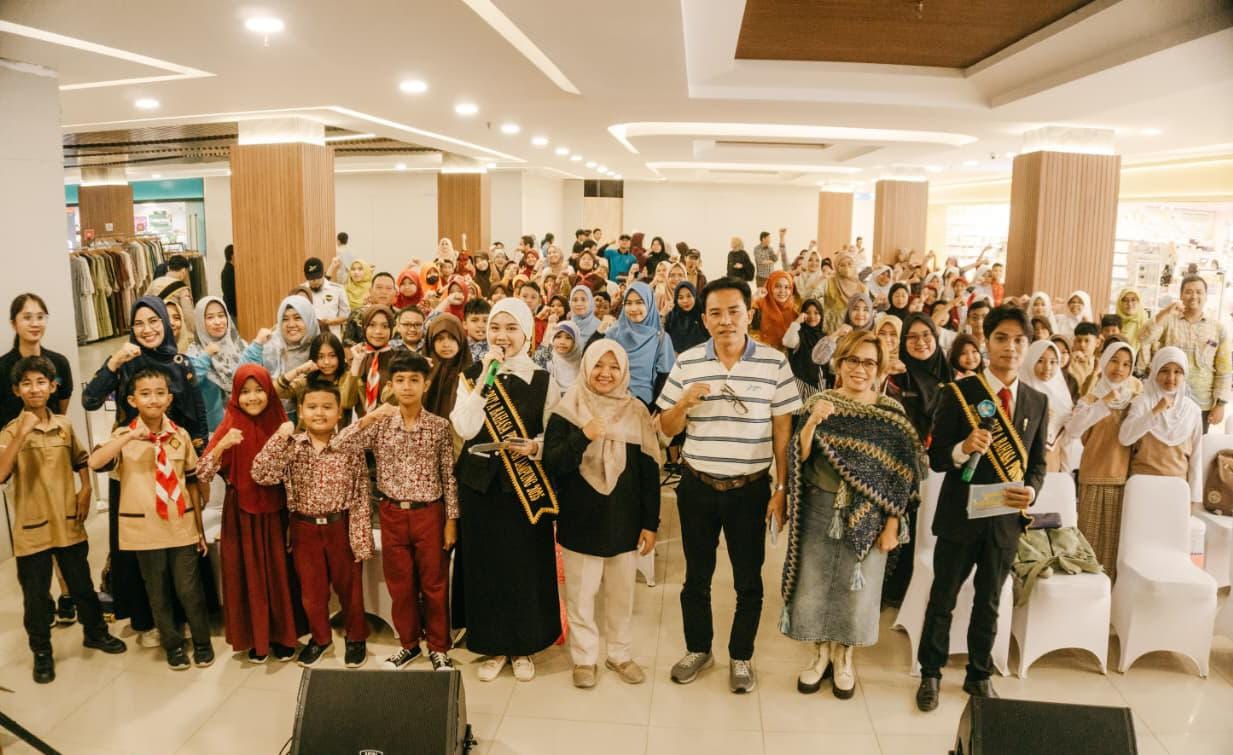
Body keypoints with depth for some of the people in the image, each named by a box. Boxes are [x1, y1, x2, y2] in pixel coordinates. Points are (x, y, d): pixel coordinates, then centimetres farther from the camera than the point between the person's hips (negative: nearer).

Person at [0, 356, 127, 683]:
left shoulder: (65, 425, 1)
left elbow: (81, 460, 17)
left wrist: (85, 489, 2)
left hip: (69, 523, 3)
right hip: (32, 528, -3)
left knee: (81, 584, 17)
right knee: (36, 595, 9)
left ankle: (95, 632, 36)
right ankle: (41, 652, 26)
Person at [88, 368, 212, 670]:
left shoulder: (181, 435, 1)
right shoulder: (124, 435, -3)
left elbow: (193, 483, 6)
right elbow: (94, 462, -22)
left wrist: (200, 527, 7)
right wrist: (131, 437, -30)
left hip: (182, 525, 1)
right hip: (146, 528, 0)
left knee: (189, 589, 5)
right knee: (158, 592, 11)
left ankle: (202, 642, 24)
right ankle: (173, 645, 29)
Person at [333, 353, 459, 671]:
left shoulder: (439, 426, -5)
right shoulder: (380, 424, -1)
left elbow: (449, 476, -2)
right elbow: (338, 445, -11)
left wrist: (451, 519, -3)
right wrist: (370, 417, -22)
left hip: (429, 513, -2)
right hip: (392, 514, 2)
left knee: (434, 584, 8)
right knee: (400, 584, 13)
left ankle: (438, 648, 23)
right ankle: (409, 643, 30)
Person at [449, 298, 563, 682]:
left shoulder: (543, 380, 0)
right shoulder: (471, 376, 2)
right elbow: (465, 428, -13)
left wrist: (535, 447, -19)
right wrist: (485, 376, -16)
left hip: (528, 487, -1)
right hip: (481, 485, 1)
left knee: (527, 566, 5)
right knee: (486, 565, 7)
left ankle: (523, 647, 23)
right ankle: (493, 646, 25)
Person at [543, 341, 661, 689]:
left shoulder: (637, 412, 0)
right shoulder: (567, 411, -5)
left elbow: (650, 471, 2)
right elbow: (551, 463, -11)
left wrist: (651, 522, 1)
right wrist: (583, 437, -27)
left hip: (623, 521, 2)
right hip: (580, 520, -1)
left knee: (621, 594, 14)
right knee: (580, 595, 8)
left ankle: (620, 654, 31)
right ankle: (584, 658, 25)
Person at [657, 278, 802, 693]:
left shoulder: (775, 363, -5)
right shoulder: (686, 363, -1)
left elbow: (783, 431, -2)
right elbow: (667, 428, 4)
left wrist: (781, 489, -4)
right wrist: (685, 402, -17)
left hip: (751, 488, -1)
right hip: (697, 487, 2)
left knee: (748, 580, 11)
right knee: (697, 576, 15)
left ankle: (741, 657, 31)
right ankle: (698, 649, 36)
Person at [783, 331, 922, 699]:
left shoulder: (891, 413, -4)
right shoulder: (820, 403, -2)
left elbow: (901, 475, -2)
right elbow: (798, 459, -8)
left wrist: (893, 524, -5)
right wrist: (812, 422, -23)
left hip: (869, 517, 0)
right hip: (819, 511, 1)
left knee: (856, 590, 12)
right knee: (812, 586, 9)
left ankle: (843, 657, 35)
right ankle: (820, 653, 32)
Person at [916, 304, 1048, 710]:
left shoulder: (1037, 402, 3)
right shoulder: (959, 392, -9)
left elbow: (1037, 462, 8)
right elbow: (935, 457, -9)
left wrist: (1032, 490, -12)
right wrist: (964, 449, -30)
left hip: (1005, 519, 3)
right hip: (960, 516, -3)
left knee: (988, 603, 18)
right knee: (942, 600, 10)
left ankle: (979, 676, 35)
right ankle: (930, 674, 27)